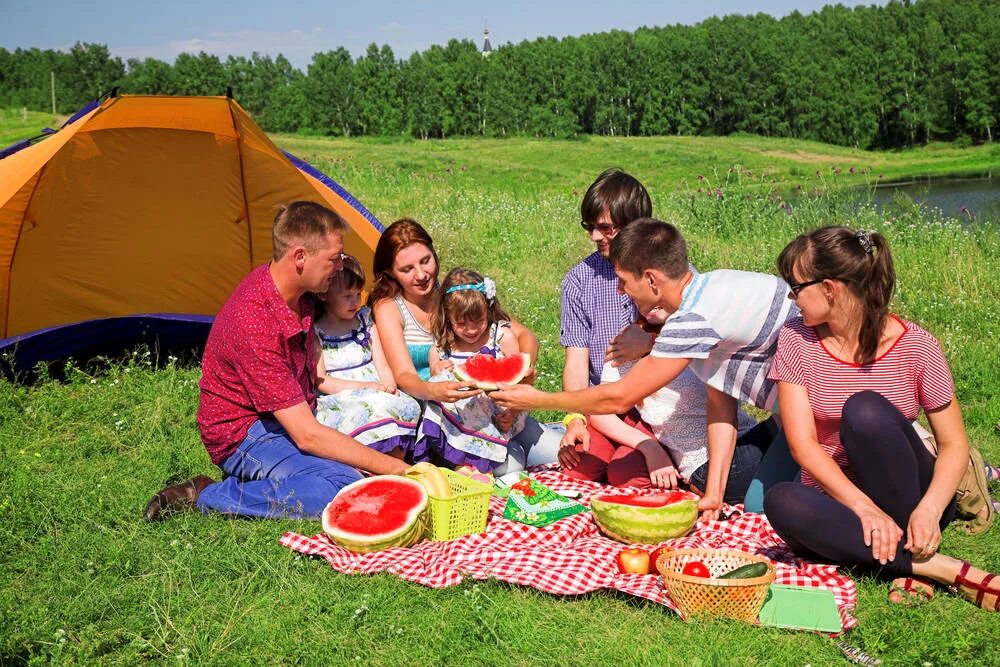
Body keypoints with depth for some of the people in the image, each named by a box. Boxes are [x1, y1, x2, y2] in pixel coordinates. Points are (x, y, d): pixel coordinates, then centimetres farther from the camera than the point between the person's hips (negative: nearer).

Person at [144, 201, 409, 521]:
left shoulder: (297, 290, -4)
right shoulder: (254, 323, -31)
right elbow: (306, 435, -32)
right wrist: (393, 468, -28)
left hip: (293, 414, 9)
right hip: (242, 434, -9)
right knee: (344, 487, -32)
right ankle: (207, 496, -15)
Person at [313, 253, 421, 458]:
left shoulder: (366, 323, 17)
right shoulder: (315, 332, 1)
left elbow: (382, 365, 13)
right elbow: (320, 381, -6)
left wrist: (389, 386, -9)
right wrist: (362, 386, -15)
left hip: (376, 393, 5)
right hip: (340, 399, -5)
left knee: (406, 406, -26)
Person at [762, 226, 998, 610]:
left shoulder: (915, 348, -9)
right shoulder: (796, 340, -4)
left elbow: (953, 444, -7)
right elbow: (803, 445, -12)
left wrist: (929, 511, -26)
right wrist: (864, 507, -25)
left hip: (907, 503, -2)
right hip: (835, 500, 2)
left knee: (864, 410, -30)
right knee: (781, 502, -33)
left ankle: (907, 566, -21)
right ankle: (935, 567, -26)